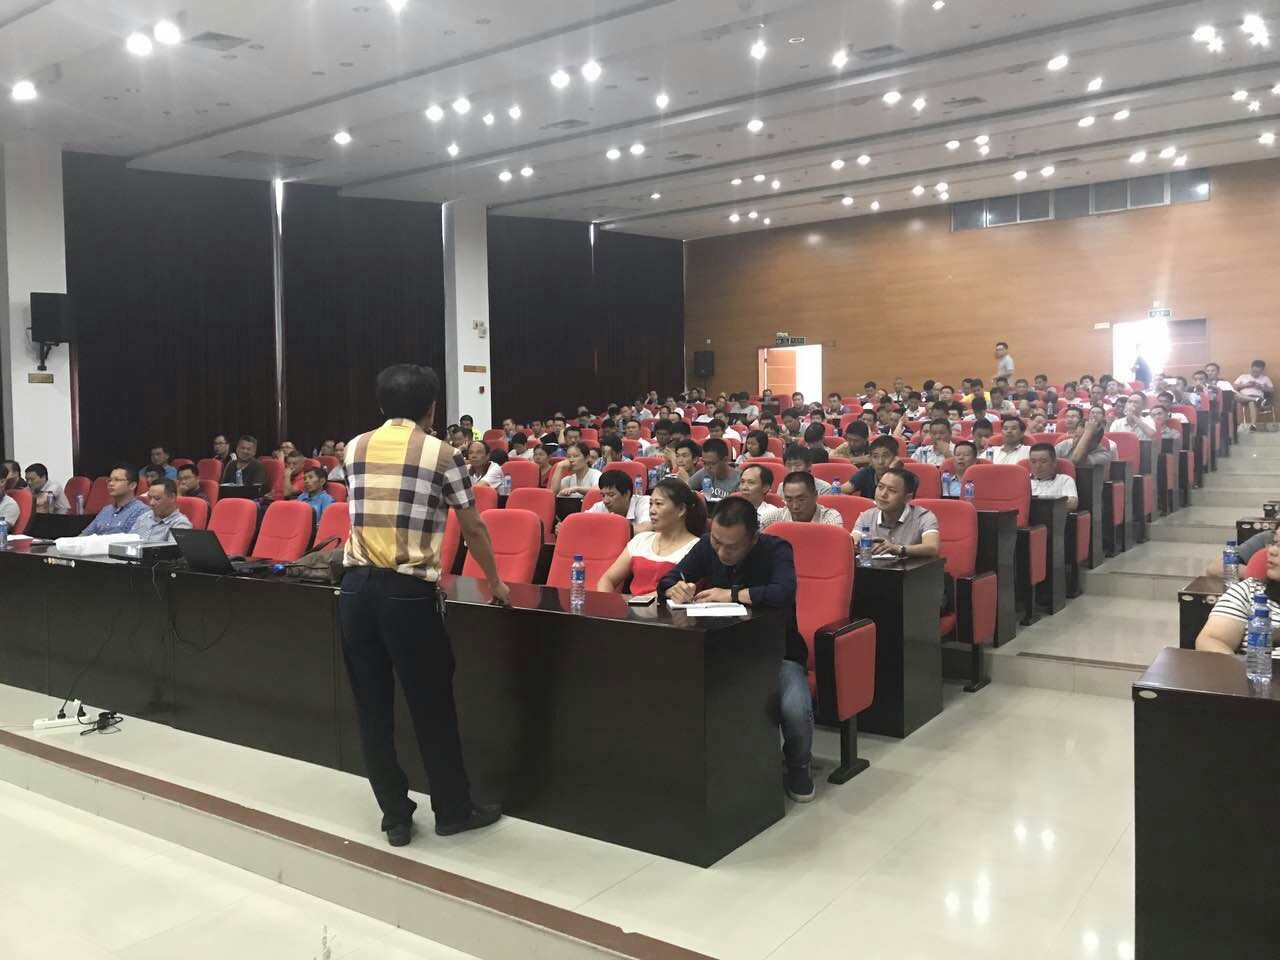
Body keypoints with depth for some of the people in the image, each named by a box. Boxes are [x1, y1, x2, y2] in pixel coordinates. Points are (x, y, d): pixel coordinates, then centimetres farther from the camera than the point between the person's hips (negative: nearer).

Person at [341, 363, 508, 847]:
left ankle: (395, 817, 21)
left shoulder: (355, 449, 10)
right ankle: (453, 810, 22)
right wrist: (495, 583, 20)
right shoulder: (442, 454, -2)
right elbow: (473, 529, 5)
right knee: (432, 704, 9)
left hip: (356, 587, 4)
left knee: (373, 707, 11)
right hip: (409, 592, -4)